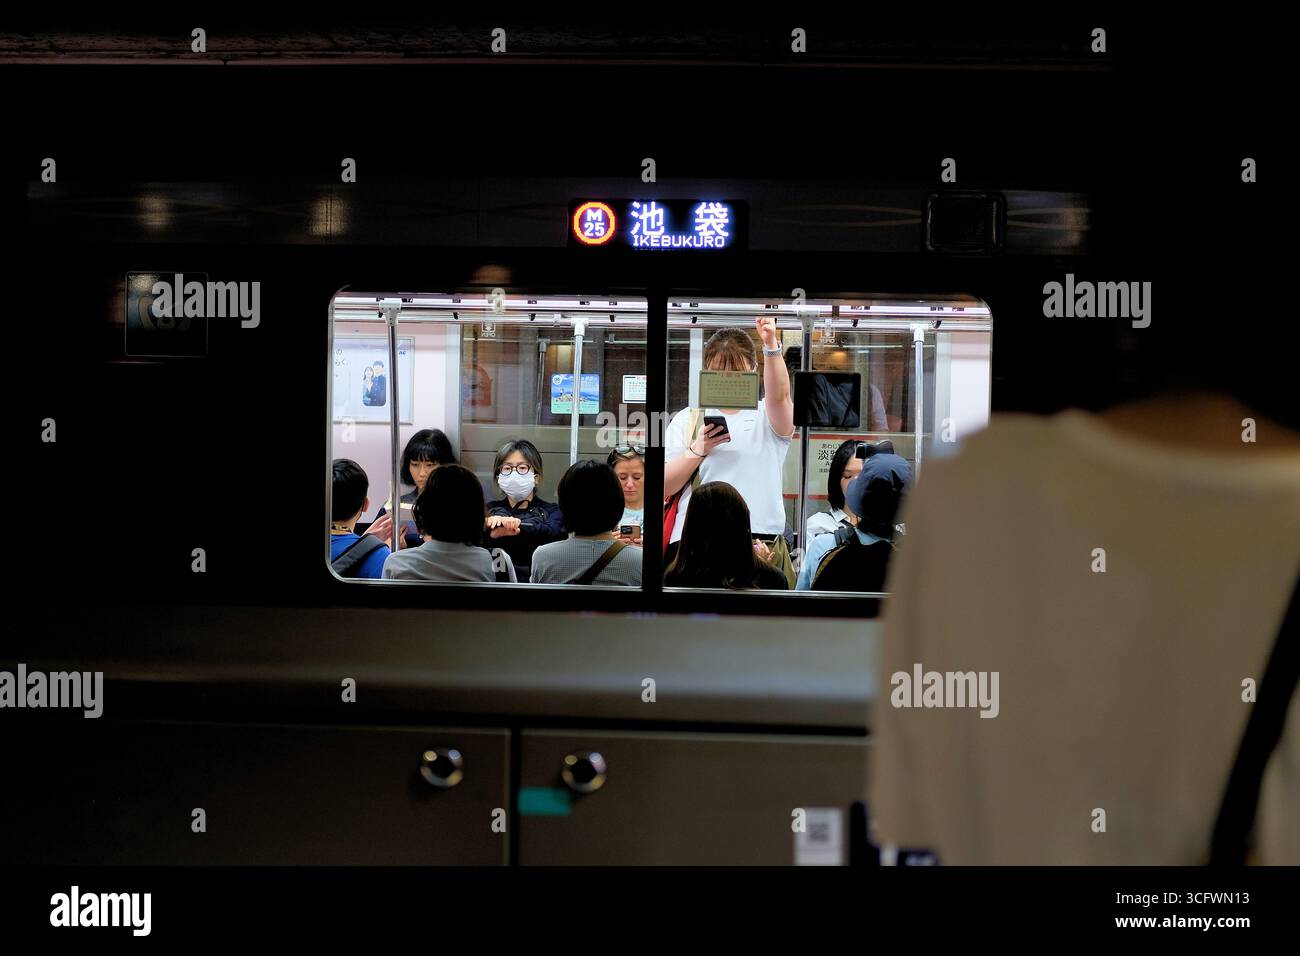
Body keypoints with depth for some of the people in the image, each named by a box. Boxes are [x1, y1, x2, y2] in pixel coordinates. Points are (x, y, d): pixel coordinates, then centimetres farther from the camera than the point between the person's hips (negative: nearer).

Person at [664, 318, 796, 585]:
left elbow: (779, 395, -12)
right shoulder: (687, 419, 15)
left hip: (762, 544, -1)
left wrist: (771, 348, -27)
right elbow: (664, 487, 8)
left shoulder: (766, 417, 13)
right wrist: (697, 450, -7)